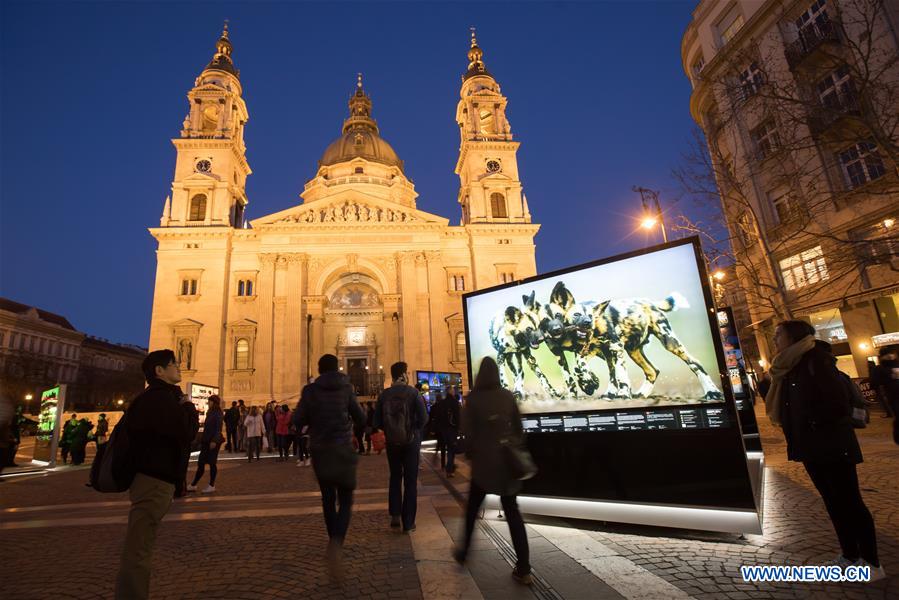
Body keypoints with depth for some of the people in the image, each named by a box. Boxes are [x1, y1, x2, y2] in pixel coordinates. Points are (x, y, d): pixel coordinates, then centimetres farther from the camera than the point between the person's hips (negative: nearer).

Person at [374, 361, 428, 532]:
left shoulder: (384, 395, -4)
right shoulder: (413, 392, -12)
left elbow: (376, 422, -4)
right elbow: (423, 418, -17)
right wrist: (414, 428, 3)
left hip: (392, 442, 2)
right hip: (411, 442, -2)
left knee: (395, 478, 21)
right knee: (410, 481, 8)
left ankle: (395, 515, 15)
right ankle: (408, 523, 12)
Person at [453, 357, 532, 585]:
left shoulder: (473, 398, -10)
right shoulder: (508, 396, -2)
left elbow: (468, 430, -9)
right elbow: (518, 426, 2)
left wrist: (469, 452, 6)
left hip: (484, 460, -2)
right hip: (508, 459, 3)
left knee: (472, 508, 17)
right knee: (512, 511, 9)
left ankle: (463, 552, 31)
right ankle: (523, 569, 8)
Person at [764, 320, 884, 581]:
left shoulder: (816, 360, -14)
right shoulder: (789, 369, 11)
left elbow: (838, 401, -20)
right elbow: (785, 407, 14)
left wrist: (813, 421, -12)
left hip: (832, 445, -8)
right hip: (811, 446, 8)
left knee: (850, 501, 2)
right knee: (833, 501, 16)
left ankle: (871, 563, 14)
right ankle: (849, 555, 27)